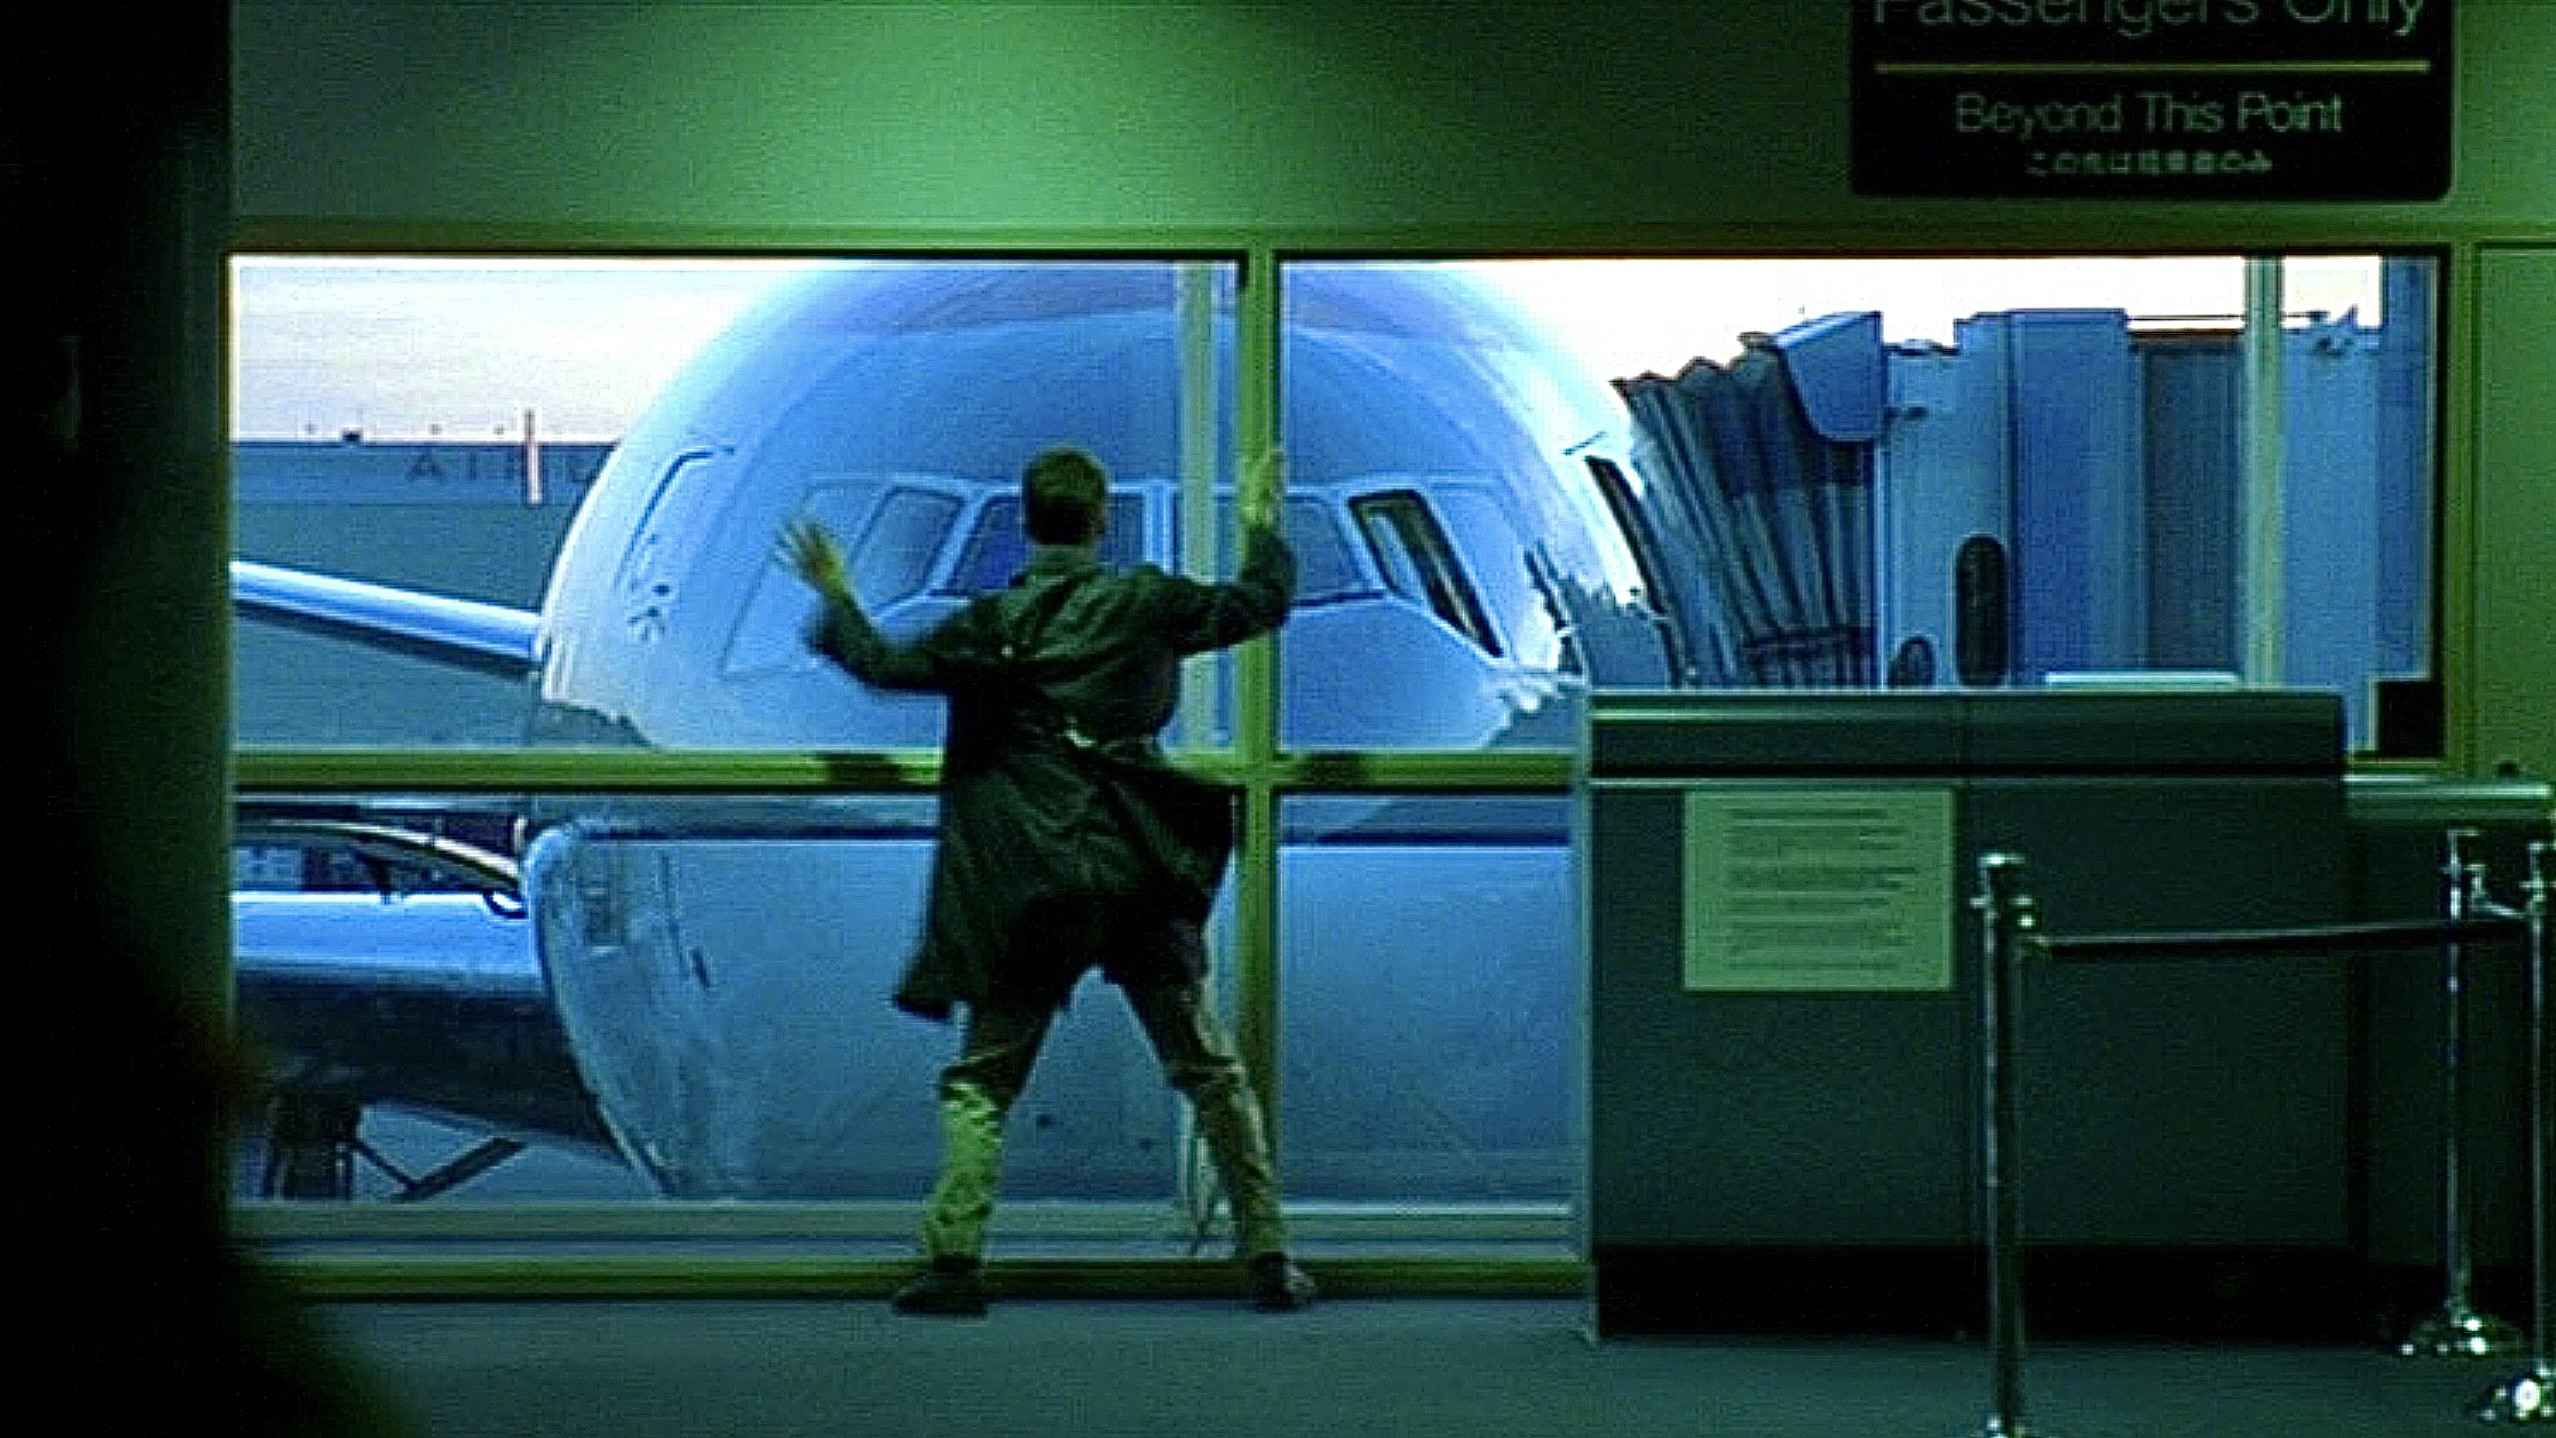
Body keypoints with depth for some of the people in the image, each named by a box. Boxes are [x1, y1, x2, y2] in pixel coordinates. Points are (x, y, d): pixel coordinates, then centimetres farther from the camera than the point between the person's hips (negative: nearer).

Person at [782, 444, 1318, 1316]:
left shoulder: (992, 624, -1)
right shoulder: (1145, 602, 2)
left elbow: (886, 666, 6)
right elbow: (1262, 604, 14)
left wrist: (836, 602, 23)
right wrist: (1262, 529, 33)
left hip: (1030, 885, -1)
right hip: (1142, 875, 1)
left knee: (981, 1079, 5)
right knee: (1208, 1068, 11)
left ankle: (956, 1258, -8)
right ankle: (1268, 1257, 10)